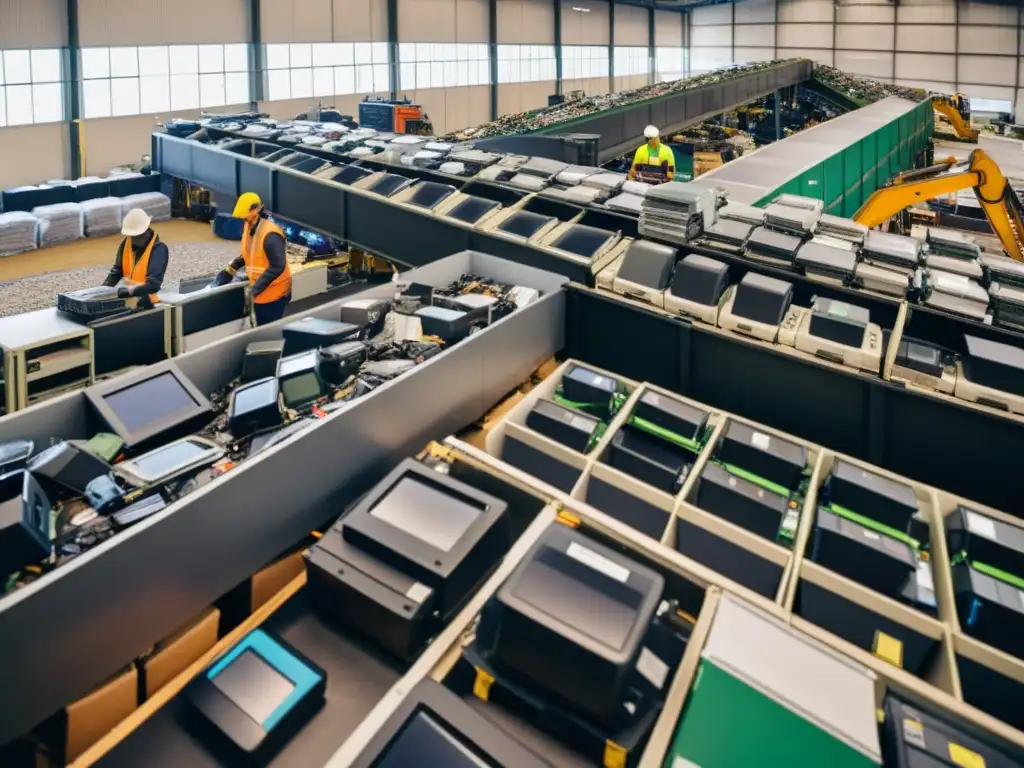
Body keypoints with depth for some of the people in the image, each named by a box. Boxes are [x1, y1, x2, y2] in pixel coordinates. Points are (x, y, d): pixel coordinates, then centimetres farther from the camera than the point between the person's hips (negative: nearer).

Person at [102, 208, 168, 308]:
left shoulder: (159, 249, -15)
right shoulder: (126, 243, 4)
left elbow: (154, 283, -23)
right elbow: (117, 270, 11)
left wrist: (132, 291, -36)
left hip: (146, 300, -6)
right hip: (128, 296, 6)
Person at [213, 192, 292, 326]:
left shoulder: (270, 235, -26)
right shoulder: (249, 227, 4)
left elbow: (277, 266, -29)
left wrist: (257, 287, -27)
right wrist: (230, 270, 7)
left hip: (274, 293, -9)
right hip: (259, 292, 9)